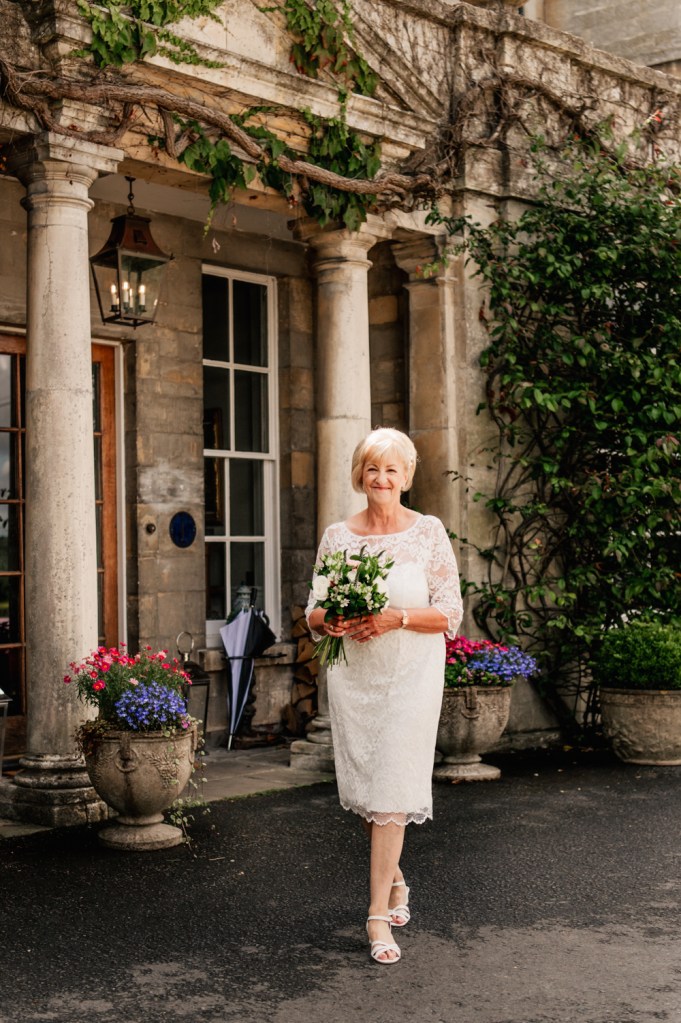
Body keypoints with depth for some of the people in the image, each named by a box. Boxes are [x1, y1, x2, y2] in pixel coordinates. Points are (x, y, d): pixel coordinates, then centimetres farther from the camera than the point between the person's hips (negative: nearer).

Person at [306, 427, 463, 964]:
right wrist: (328, 620, -13)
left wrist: (397, 618, -18)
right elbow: (314, 612, 10)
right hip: (352, 674, 3)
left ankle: (378, 912, -1)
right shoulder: (337, 535, 7)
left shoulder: (429, 532, -1)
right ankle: (395, 880, 34)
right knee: (360, 784, 9)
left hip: (411, 675, -3)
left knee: (391, 788, -8)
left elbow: (451, 612, -3)